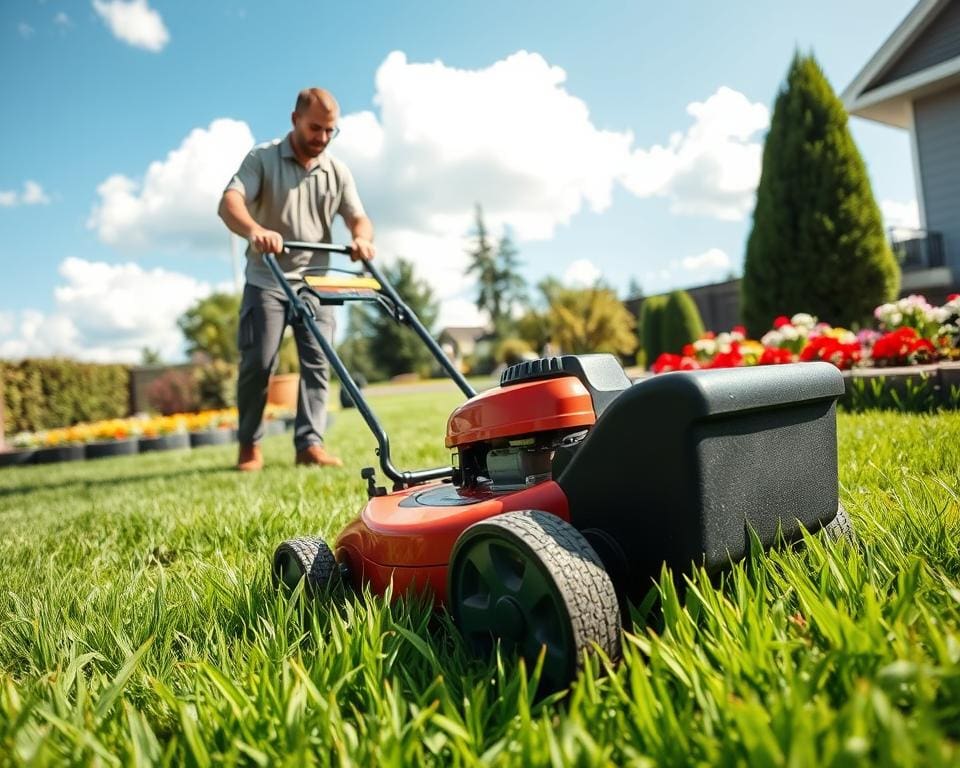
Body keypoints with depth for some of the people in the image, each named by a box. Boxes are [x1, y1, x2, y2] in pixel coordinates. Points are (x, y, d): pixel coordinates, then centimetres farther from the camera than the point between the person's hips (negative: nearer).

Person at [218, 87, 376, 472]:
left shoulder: (338, 171, 9)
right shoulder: (262, 158, -2)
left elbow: (358, 217, 3)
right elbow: (229, 202, -17)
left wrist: (362, 238, -24)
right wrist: (255, 230, -40)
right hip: (266, 281, -3)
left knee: (317, 362, -5)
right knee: (257, 362, -7)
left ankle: (310, 444, -3)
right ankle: (249, 445, 8)